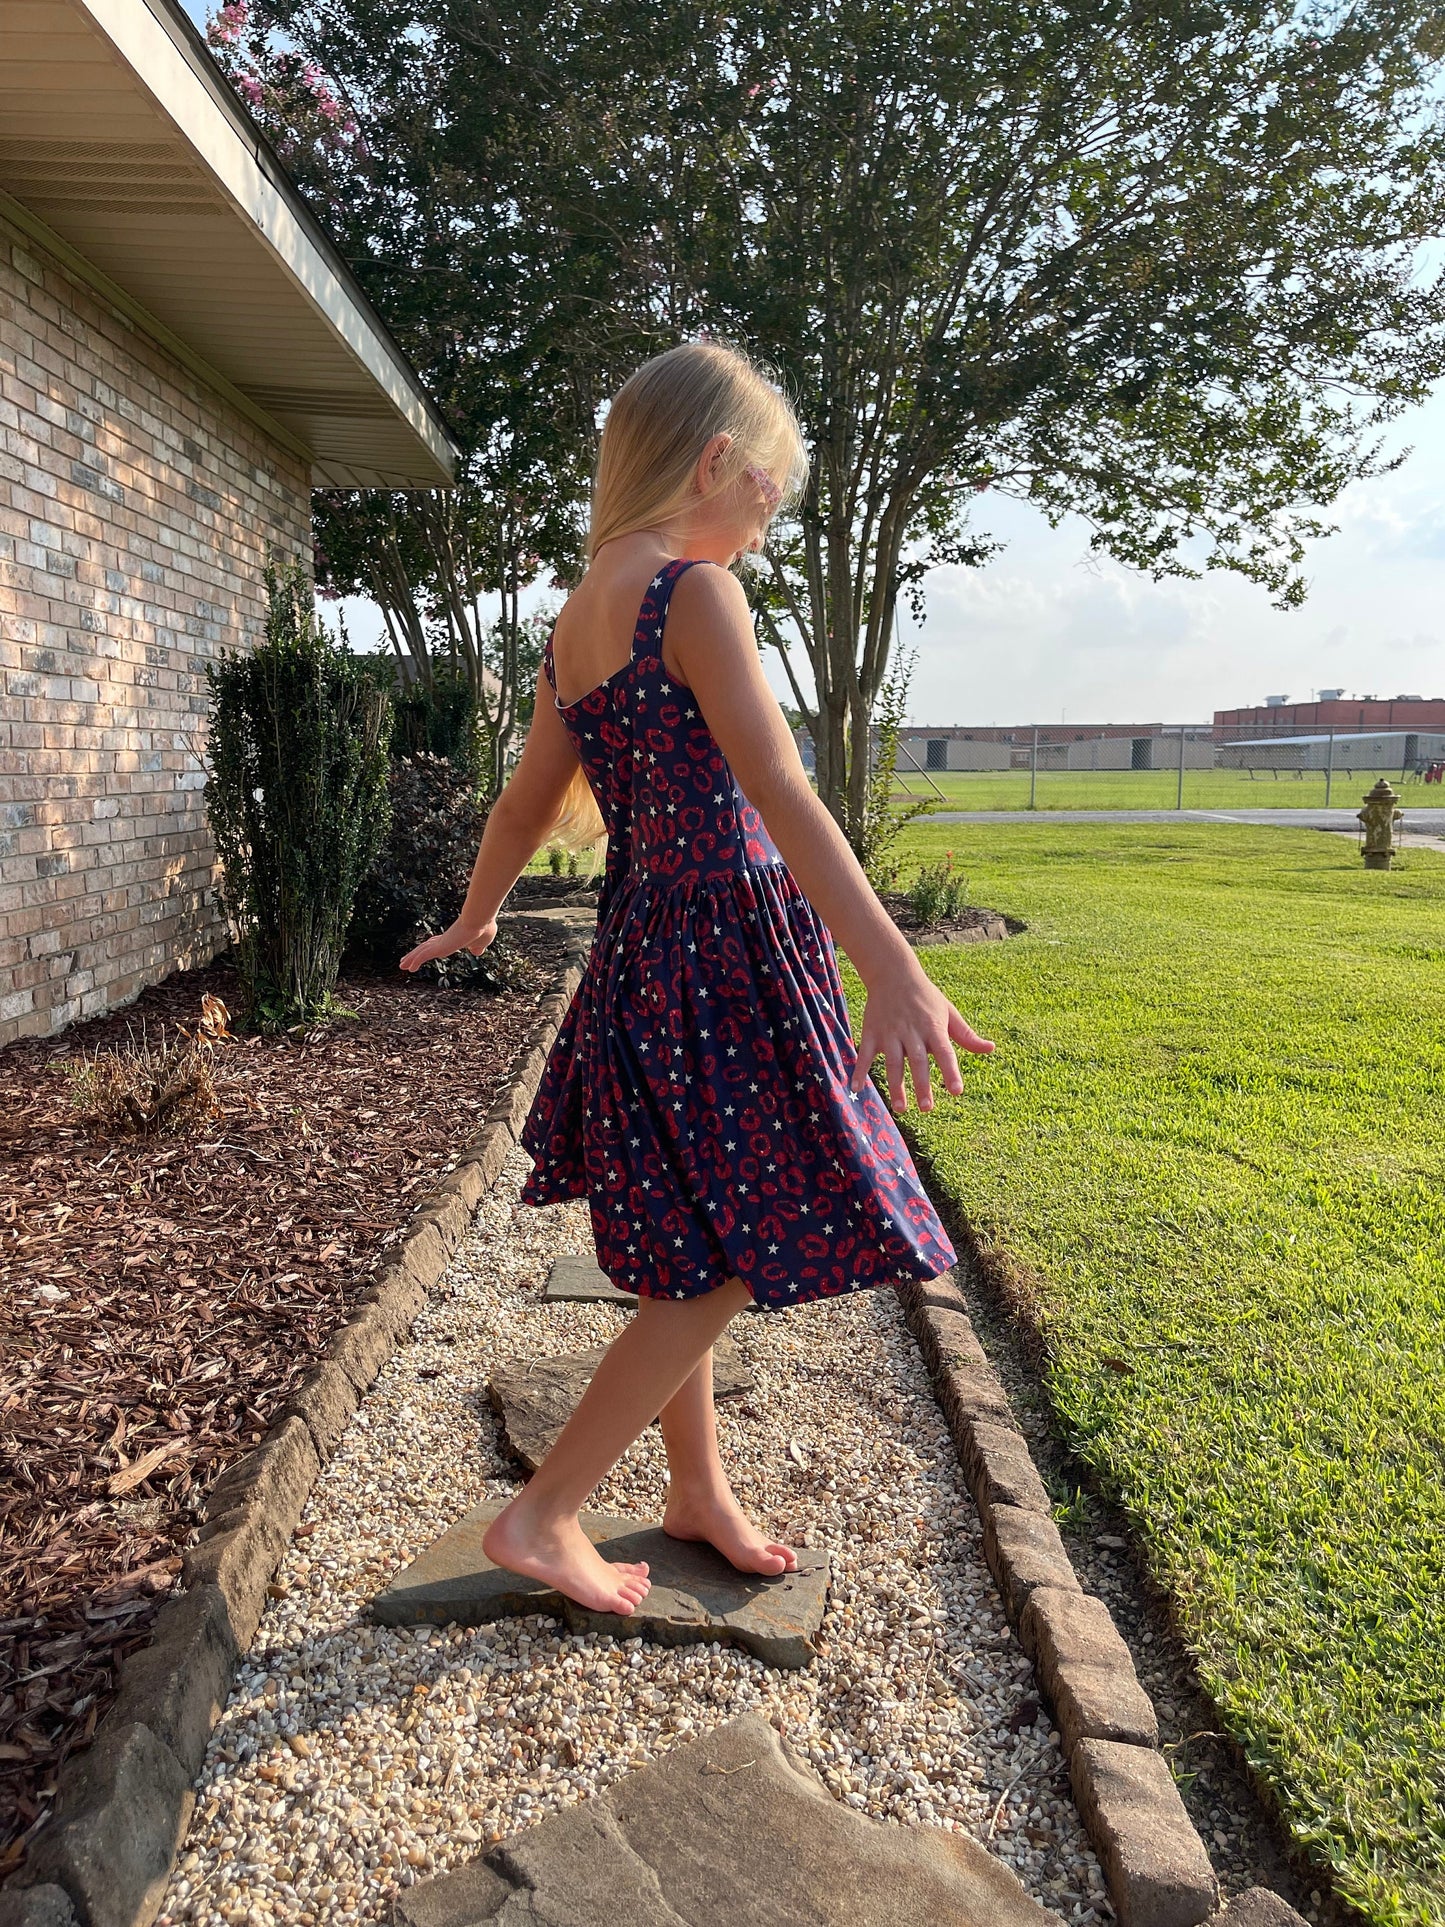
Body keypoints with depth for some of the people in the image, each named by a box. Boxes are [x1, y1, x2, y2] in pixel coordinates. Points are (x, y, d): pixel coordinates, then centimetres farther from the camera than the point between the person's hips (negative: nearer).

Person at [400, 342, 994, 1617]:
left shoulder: (578, 624, 11)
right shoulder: (698, 595, -14)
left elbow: (526, 804, 19)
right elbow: (779, 795, -25)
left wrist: (476, 919, 35)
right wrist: (897, 973, -29)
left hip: (643, 960, 9)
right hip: (730, 954, -9)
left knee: (686, 1261, 18)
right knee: (725, 1270, 4)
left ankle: (699, 1491, 34)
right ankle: (543, 1517, 15)